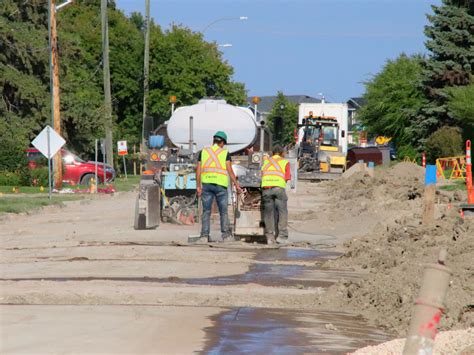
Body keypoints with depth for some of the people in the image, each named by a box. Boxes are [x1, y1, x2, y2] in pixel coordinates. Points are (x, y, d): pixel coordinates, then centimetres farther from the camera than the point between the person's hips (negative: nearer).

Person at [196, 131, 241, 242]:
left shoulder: (203, 152, 9)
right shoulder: (225, 153, 1)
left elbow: (198, 170, 5)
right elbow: (229, 170, -6)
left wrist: (198, 186, 8)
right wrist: (236, 184, 0)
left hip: (206, 184, 2)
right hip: (220, 185, -2)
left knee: (206, 211, 5)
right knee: (223, 211, 6)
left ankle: (205, 235, -1)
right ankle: (226, 235, 3)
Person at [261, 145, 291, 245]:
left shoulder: (266, 161, 25)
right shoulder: (285, 162, 17)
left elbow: (262, 175, 17)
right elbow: (287, 177, 10)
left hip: (266, 187, 3)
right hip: (279, 187, -3)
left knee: (268, 213, 7)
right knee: (282, 212, 3)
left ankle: (270, 237, 5)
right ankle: (282, 236, -5)